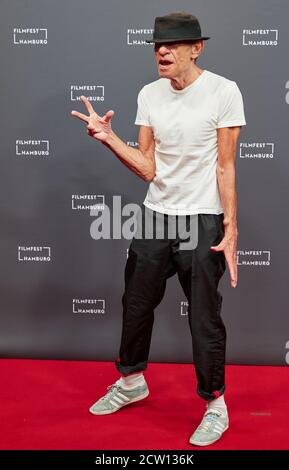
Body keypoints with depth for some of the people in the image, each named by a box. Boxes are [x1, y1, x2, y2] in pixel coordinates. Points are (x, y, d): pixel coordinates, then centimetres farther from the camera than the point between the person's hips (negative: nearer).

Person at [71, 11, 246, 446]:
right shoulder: (149, 94, 4)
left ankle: (215, 404, 22)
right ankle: (132, 382, 39)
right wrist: (108, 137, -11)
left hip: (202, 220, -5)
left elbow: (226, 167, -9)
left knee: (205, 319, 1)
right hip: (155, 215, 6)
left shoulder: (223, 91, -9)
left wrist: (231, 229, -12)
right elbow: (148, 168, 2)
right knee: (136, 305, 16)